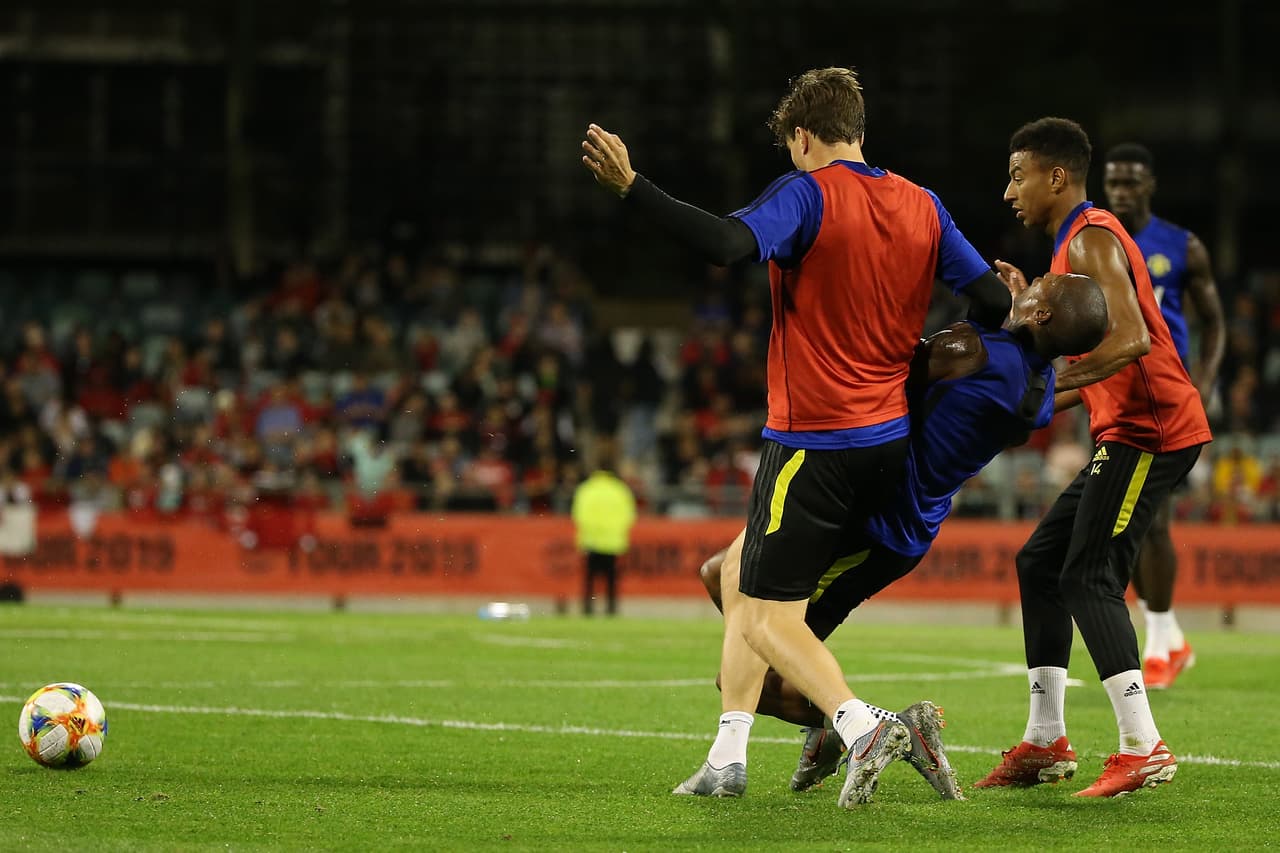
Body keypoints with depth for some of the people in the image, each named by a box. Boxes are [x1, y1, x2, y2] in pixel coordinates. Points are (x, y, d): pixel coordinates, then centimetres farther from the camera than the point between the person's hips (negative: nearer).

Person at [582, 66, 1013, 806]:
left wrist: (631, 187, -27)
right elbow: (996, 303, 7)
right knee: (740, 575, 21)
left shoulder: (808, 195, -11)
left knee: (768, 619, -2)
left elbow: (728, 244, -29)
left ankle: (864, 730, -22)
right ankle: (728, 760, 19)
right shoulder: (922, 206, 8)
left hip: (814, 441, -8)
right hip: (889, 438, 8)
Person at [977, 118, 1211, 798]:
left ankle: (1142, 747, -21)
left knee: (1090, 577, -16)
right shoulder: (1079, 240, 20)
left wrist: (1045, 386, -26)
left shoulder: (1090, 240, -12)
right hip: (1129, 430, 11)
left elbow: (1130, 339, -26)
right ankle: (1045, 743, 14)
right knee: (1040, 564, 12)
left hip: (1149, 429, -11)